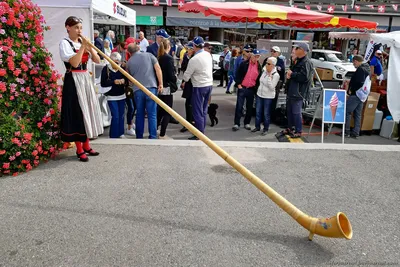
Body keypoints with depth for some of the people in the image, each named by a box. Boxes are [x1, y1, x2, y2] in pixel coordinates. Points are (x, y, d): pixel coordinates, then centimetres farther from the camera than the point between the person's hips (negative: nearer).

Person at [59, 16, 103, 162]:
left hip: (86, 79, 7)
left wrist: (89, 47, -8)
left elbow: (97, 60, 6)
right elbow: (74, 63, -22)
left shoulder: (83, 42, 12)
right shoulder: (65, 43, -8)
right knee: (77, 112, -4)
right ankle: (79, 149, 5)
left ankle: (86, 146, 21)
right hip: (73, 81, -7)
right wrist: (82, 47, -18)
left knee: (88, 110, 9)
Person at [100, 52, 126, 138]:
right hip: (111, 97, -3)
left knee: (121, 116, 9)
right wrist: (114, 82, -22)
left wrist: (124, 80, -19)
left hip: (121, 96, 3)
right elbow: (103, 83, -9)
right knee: (115, 116, -7)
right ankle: (114, 136, 5)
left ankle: (120, 133, 26)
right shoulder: (106, 68, -8)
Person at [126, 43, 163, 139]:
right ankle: (152, 137, -1)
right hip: (151, 87, -2)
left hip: (137, 90, 2)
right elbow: (158, 68, -2)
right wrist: (161, 83, -1)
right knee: (152, 114, 0)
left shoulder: (129, 61, 12)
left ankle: (139, 136, 19)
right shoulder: (149, 55, 7)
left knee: (139, 114, 13)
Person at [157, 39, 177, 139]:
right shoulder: (169, 58, -14)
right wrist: (175, 79, 3)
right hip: (167, 88, -7)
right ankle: (162, 135, 3)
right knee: (167, 112, 2)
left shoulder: (158, 58, 4)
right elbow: (171, 75, -16)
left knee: (160, 111, 20)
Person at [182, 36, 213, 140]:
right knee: (204, 110, 16)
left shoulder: (194, 59, -17)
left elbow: (187, 75, -9)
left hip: (199, 87, -7)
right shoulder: (208, 54, 4)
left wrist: (184, 81, 15)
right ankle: (201, 131, 26)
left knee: (198, 111, 0)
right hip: (209, 84, 7)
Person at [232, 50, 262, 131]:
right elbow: (238, 74, -1)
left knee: (249, 107, 9)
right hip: (242, 88, -3)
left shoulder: (259, 66, 6)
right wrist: (238, 84, -8)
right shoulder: (244, 64, -3)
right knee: (239, 106, -4)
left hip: (251, 89, 3)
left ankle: (247, 123, 21)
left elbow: (259, 79, 12)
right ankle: (237, 124, 3)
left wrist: (256, 87, 5)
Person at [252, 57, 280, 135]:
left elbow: (271, 87, -22)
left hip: (268, 96, -6)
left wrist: (269, 77, -25)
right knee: (258, 112, 11)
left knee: (266, 113, 3)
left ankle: (266, 129, 17)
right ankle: (257, 127, 25)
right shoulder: (264, 70, 0)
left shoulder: (276, 75, -16)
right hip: (259, 94, 6)